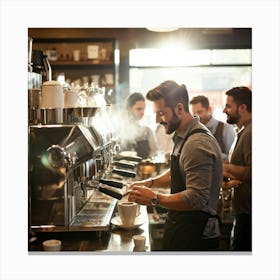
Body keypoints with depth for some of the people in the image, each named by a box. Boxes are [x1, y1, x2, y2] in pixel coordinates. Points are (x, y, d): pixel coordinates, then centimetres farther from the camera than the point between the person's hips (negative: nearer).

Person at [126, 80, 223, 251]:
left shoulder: (197, 144, -24)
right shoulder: (184, 137, 9)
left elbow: (197, 198, -29)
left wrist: (155, 199, -25)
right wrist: (151, 183, 6)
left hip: (194, 235, -9)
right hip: (181, 227, 9)